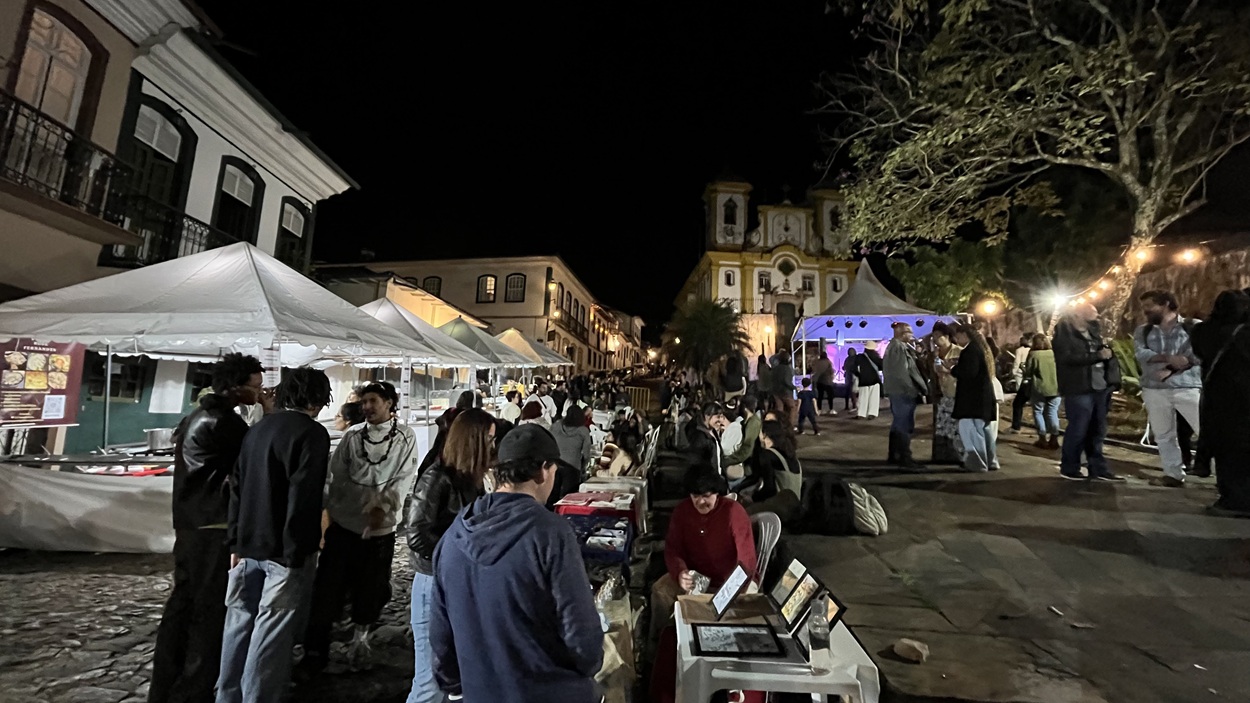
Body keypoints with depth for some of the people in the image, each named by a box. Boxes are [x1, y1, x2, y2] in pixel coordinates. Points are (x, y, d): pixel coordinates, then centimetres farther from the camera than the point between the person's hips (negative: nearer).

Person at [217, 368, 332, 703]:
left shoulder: (258, 428, 10)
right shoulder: (312, 433, -15)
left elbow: (237, 487, 12)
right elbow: (304, 497, -20)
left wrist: (236, 542, 16)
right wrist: (296, 551, -15)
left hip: (249, 543, 8)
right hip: (284, 548, -8)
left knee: (239, 622, 19)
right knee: (269, 632, 2)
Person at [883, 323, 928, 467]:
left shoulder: (896, 346, 19)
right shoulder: (898, 346, -14)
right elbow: (902, 373, -21)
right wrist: (913, 390, -19)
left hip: (898, 391, 11)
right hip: (902, 392, -11)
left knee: (898, 424, 15)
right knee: (905, 425, -8)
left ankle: (894, 455, 21)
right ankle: (905, 458, -4)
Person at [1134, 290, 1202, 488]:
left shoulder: (1193, 327, 3)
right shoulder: (1142, 331, 12)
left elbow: (1199, 354, -8)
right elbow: (1141, 354, -4)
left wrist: (1169, 371, -18)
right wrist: (1169, 357, -18)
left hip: (1187, 387, -3)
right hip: (1154, 390, 3)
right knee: (1163, 435, 8)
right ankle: (1174, 474, 16)